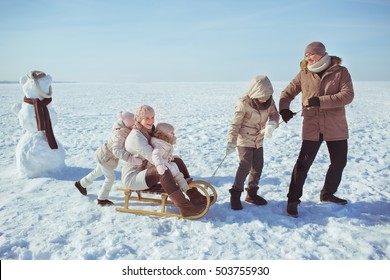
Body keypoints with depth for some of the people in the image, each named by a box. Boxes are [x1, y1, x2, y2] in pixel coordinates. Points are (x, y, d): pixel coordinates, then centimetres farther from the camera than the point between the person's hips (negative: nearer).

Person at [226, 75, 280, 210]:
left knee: (258, 166, 9)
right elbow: (235, 123, -20)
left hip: (259, 139, 6)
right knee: (245, 165, -15)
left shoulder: (269, 100, -9)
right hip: (244, 139, -6)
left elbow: (274, 114, -1)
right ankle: (235, 194, -2)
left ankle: (252, 193, 24)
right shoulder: (244, 103, -24)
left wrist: (272, 124, -24)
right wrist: (231, 142, -22)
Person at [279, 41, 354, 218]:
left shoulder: (341, 72, -2)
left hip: (336, 128, 1)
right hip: (312, 128, -1)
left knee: (339, 163, 14)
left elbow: (347, 95, -14)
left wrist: (321, 101, -24)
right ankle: (293, 199, 5)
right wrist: (284, 108, -12)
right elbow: (288, 92, 8)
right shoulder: (304, 74, 2)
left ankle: (327, 194, 35)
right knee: (303, 164, -7)